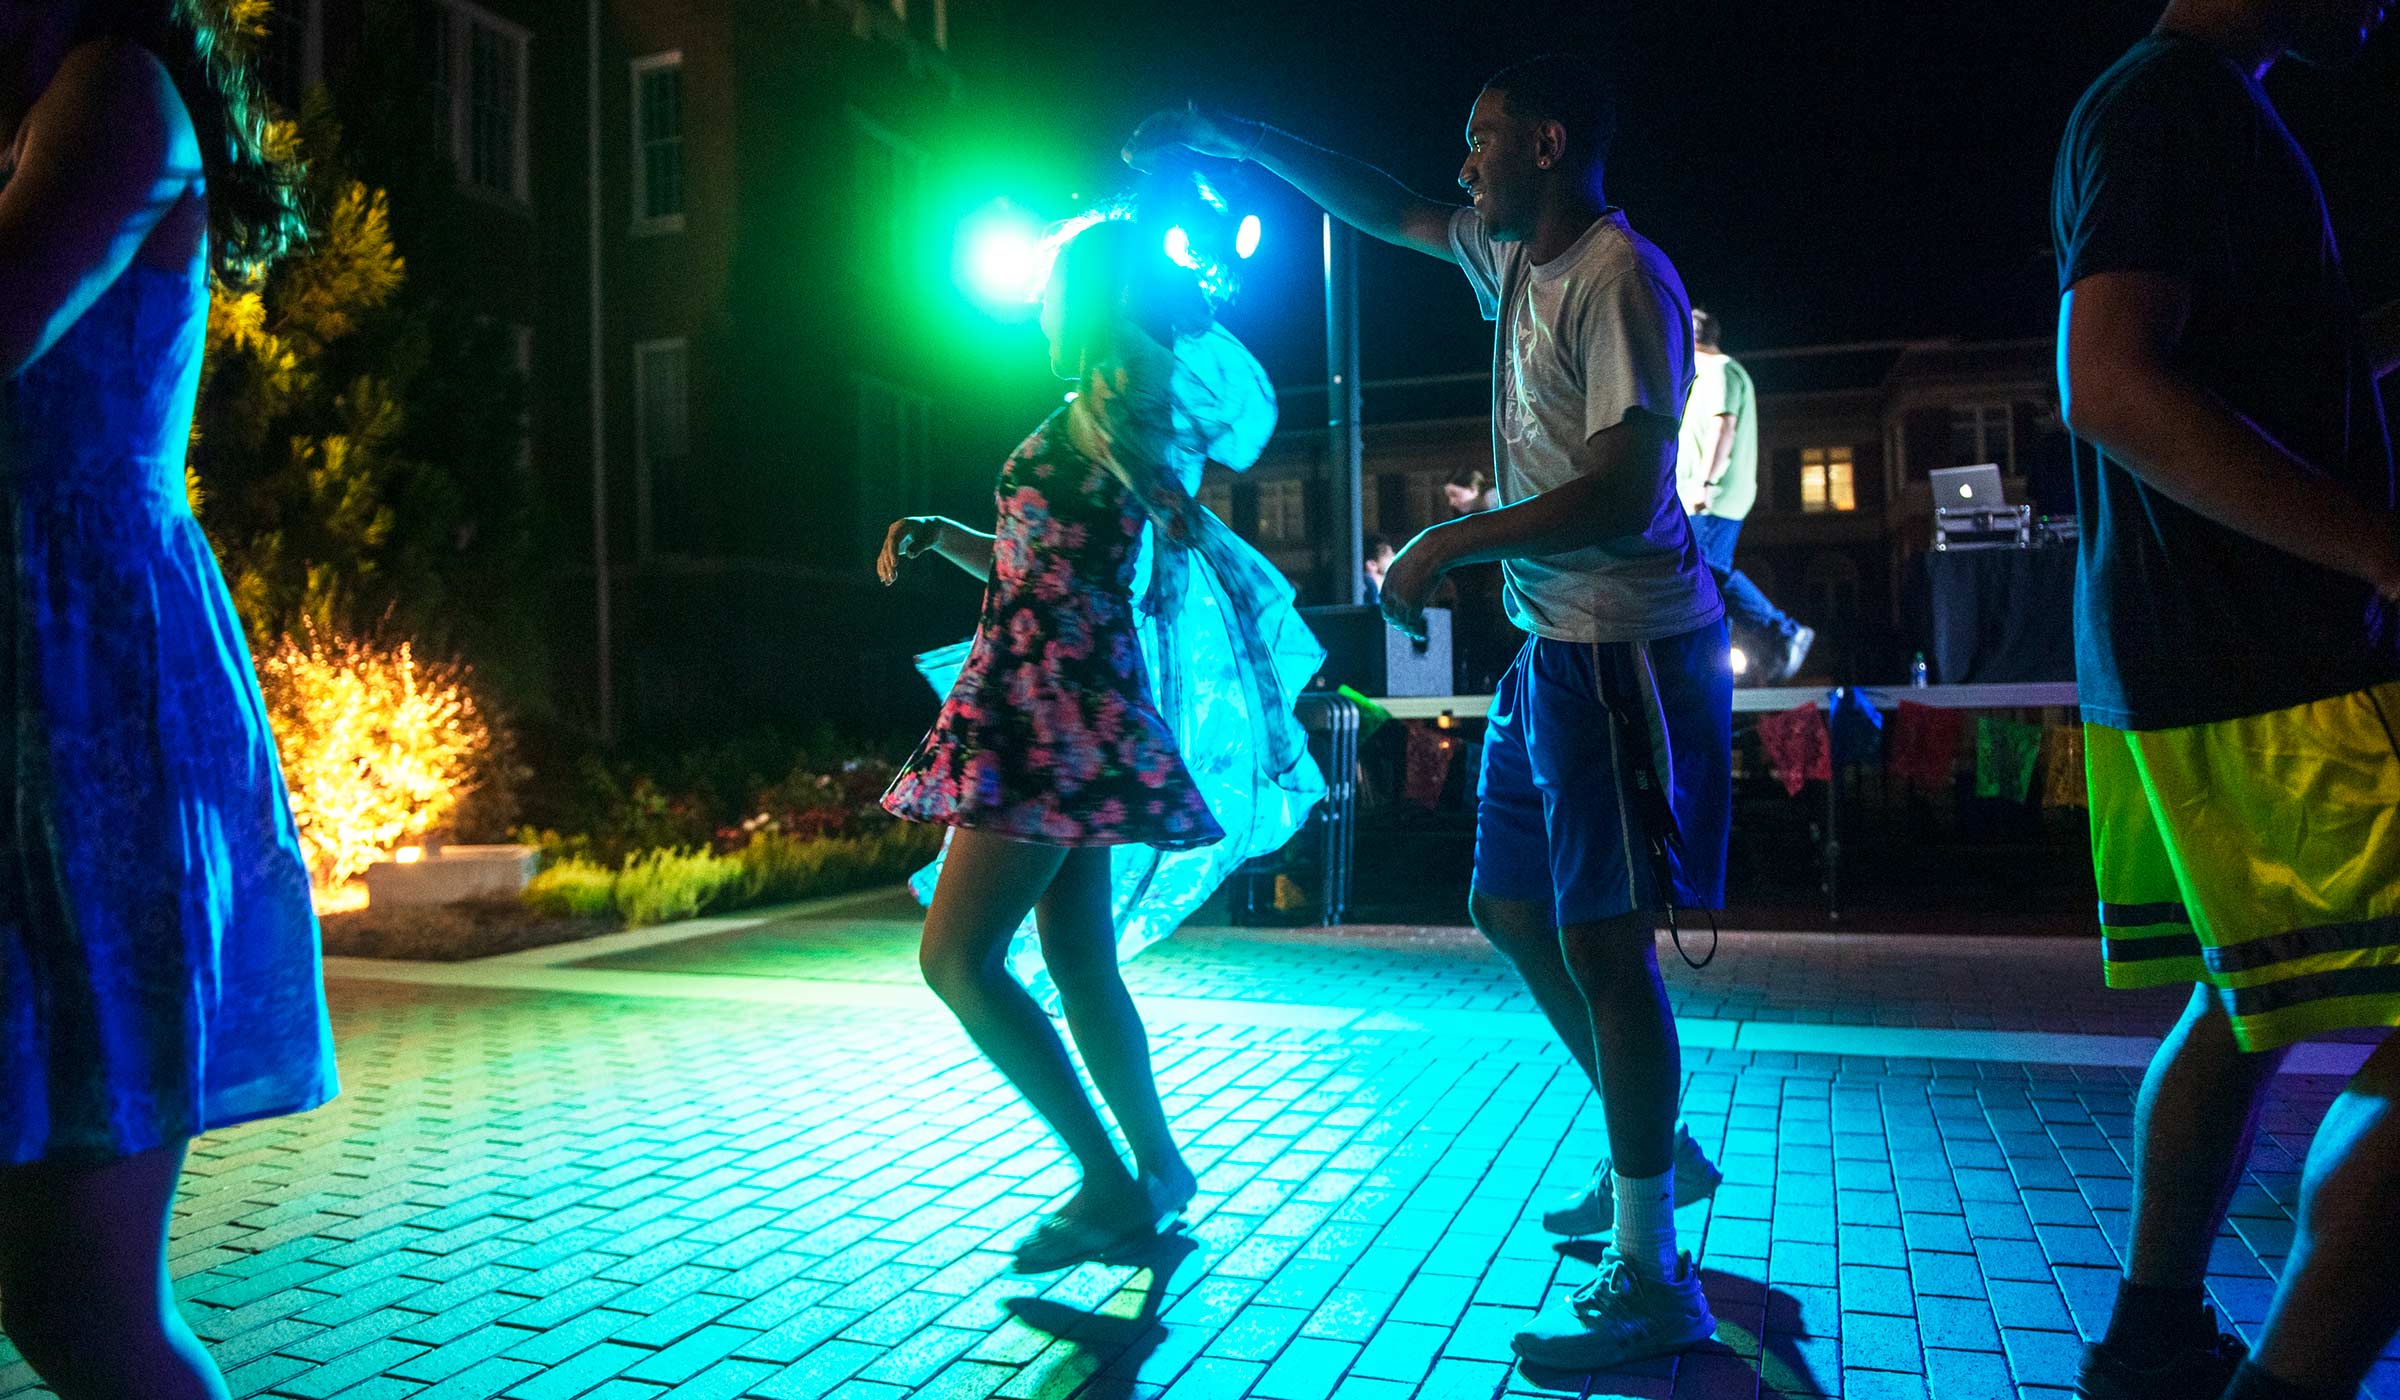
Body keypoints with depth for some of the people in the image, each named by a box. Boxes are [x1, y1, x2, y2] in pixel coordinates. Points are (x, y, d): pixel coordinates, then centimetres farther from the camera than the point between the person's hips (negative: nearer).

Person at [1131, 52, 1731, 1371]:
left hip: (1625, 651, -10)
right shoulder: (1513, 260, 14)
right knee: (1513, 908, 16)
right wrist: (1230, 137, 25)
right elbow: (1390, 212, 28)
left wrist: (1444, 545, -14)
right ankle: (1657, 1149, 32)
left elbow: (1624, 495, -22)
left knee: (1602, 941, -8)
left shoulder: (1621, 278, -14)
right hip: (1554, 646, 10)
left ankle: (1650, 1279, 3)